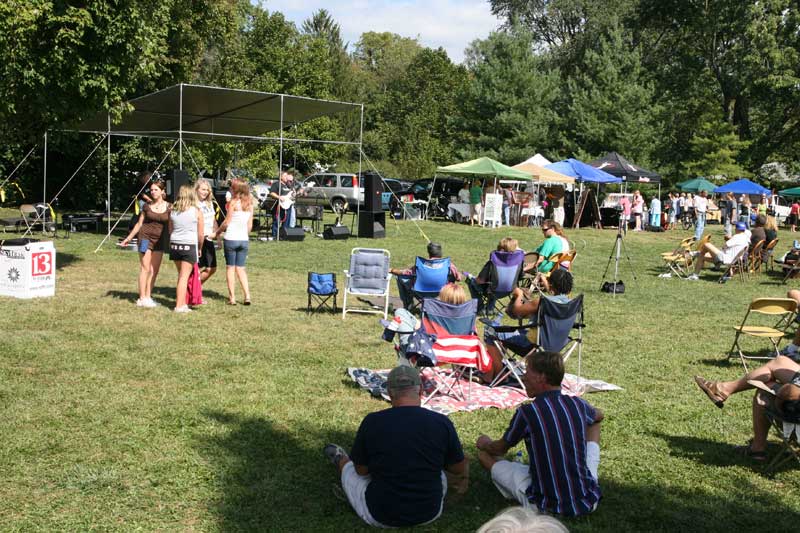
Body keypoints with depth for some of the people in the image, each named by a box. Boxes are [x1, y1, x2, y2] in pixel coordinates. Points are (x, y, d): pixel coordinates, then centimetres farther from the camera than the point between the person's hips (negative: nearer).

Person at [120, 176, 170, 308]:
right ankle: (142, 298, -3)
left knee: (154, 270, 5)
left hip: (160, 240, 2)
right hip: (146, 237, -2)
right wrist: (129, 237, 11)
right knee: (145, 268, -5)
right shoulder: (147, 206, 1)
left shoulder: (168, 207, 1)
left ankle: (148, 297, 13)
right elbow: (139, 223, 9)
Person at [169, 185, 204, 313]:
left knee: (181, 275, 17)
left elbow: (170, 230, 12)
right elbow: (200, 234, -2)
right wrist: (200, 248, 12)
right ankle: (179, 306, -5)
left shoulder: (173, 210, 6)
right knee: (184, 277, -2)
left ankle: (182, 303, 19)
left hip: (175, 245, 4)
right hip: (189, 245, -4)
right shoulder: (197, 211, -5)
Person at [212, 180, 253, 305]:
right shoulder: (249, 204, 8)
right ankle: (247, 296, 1)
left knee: (230, 268, 5)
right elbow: (250, 225, 10)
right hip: (244, 240, 5)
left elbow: (226, 222, -6)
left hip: (231, 238, -5)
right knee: (241, 268, 12)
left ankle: (232, 297, 3)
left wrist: (216, 233, 6)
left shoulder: (234, 202, -8)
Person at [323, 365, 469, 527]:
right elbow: (460, 469, 1)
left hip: (380, 516, 0)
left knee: (349, 467, 29)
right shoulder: (442, 423, -14)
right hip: (430, 514, 1)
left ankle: (340, 461, 58)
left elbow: (361, 470, -1)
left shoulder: (372, 422, -16)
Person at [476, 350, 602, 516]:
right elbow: (599, 416, 25)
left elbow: (500, 449, 6)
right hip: (588, 502, 4)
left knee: (484, 455, 10)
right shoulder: (578, 404, -3)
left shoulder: (526, 412, -14)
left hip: (548, 507, -4)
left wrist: (484, 444, 29)